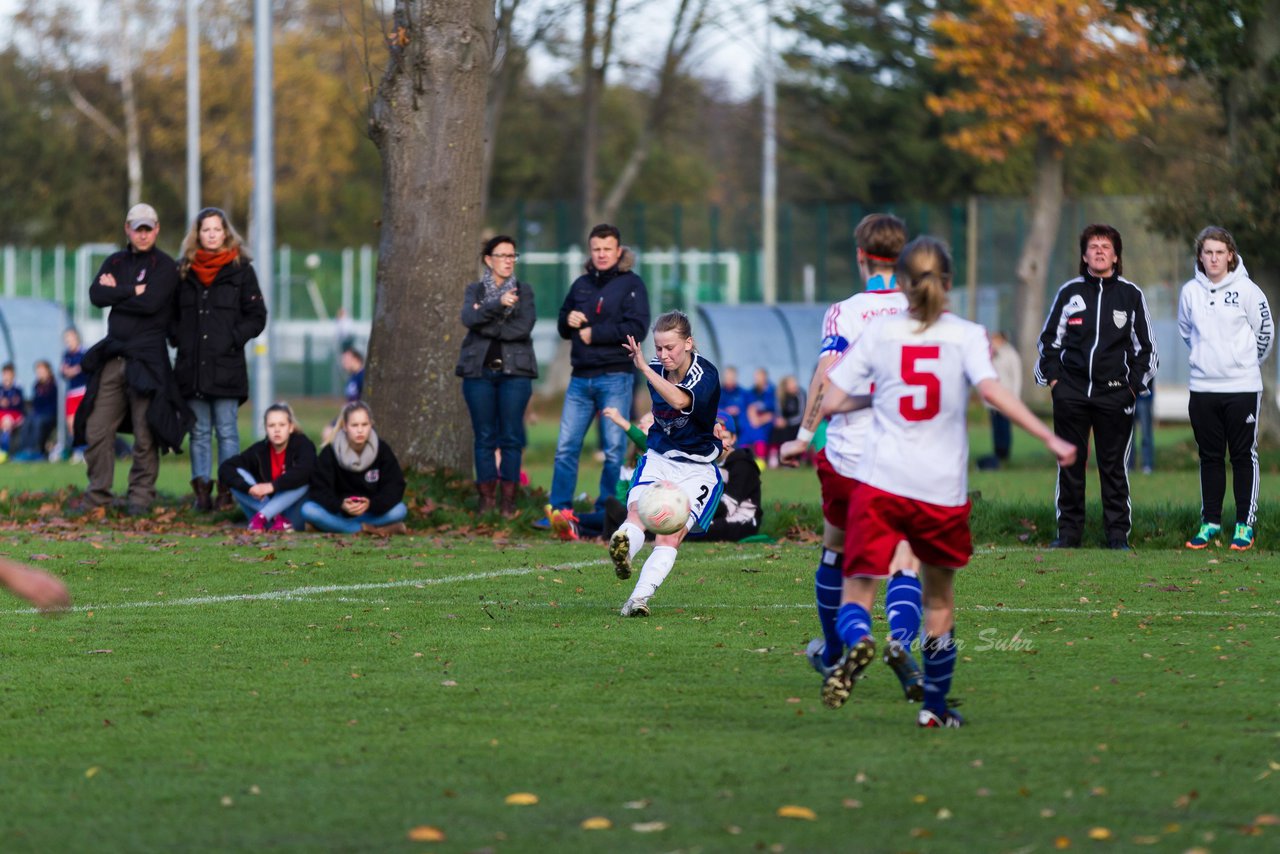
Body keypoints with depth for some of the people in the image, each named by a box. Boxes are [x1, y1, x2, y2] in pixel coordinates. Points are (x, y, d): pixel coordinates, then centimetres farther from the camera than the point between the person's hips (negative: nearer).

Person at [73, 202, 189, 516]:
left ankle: (141, 496, 5)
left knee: (145, 435, -4)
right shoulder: (115, 263, 16)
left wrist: (116, 291, -3)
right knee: (96, 430, 0)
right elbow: (96, 295, 0)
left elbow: (151, 303, -15)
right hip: (112, 357, 5)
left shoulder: (165, 266, 1)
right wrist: (133, 291, -8)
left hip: (148, 358, -5)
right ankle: (97, 496, 7)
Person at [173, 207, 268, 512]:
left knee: (227, 430, -3)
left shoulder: (241, 270, 3)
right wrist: (177, 336, 2)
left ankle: (228, 491, -1)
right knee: (199, 431, 5)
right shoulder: (184, 271, 11)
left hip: (227, 365, -3)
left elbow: (257, 316, 4)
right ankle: (201, 489, 7)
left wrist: (234, 338, -8)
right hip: (191, 366, 3)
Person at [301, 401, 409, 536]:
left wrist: (371, 504, -31)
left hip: (370, 512, 0)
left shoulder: (382, 450, -8)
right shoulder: (330, 453, -11)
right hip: (338, 512, 0)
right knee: (309, 510, -31)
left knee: (399, 510, -29)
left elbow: (395, 486, -12)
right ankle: (367, 529, -28)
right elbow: (320, 489, -14)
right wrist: (341, 505, -35)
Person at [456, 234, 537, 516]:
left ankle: (508, 499, 0)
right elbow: (469, 318, -11)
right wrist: (498, 304, -24)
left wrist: (485, 326, -9)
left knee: (511, 437, -4)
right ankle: (486, 498, 5)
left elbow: (524, 327, -8)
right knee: (484, 437, 1)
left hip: (514, 370, -1)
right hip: (479, 370, 1)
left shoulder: (523, 291, 9)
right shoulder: (475, 290, 10)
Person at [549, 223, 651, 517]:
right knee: (566, 446, 2)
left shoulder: (631, 284, -1)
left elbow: (636, 328, -12)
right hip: (581, 379, 5)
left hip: (615, 378, -5)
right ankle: (558, 510, 5)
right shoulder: (581, 284, 17)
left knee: (615, 448, -1)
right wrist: (568, 321, 1)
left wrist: (595, 333, -11)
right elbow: (563, 327, 24)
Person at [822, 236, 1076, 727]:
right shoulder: (966, 336, 1)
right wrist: (1050, 439, -16)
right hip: (942, 489, 1)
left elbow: (831, 403, 4)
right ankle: (934, 707, 25)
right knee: (939, 595, 20)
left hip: (880, 484, -1)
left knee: (858, 589, -1)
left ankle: (856, 640, -36)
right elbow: (992, 391, -16)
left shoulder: (879, 333, 5)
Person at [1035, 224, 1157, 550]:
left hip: (1114, 394, -1)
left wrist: (1134, 383, 0)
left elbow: (1146, 345, 10)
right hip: (1070, 391, 1)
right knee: (1070, 463, 3)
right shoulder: (1069, 292, 9)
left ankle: (1118, 532, 6)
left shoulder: (1131, 294, 7)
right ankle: (1068, 531, 10)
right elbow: (1049, 338, 14)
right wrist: (1052, 377, 4)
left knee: (1113, 465, 1)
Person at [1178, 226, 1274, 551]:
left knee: (1243, 456, 2)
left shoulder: (1246, 290, -7)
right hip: (1203, 387, 3)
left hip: (1242, 387, -3)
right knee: (1210, 457, 10)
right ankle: (1210, 522, 17)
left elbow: (1265, 332, 2)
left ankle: (1245, 525, 6)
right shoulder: (1190, 292, 2)